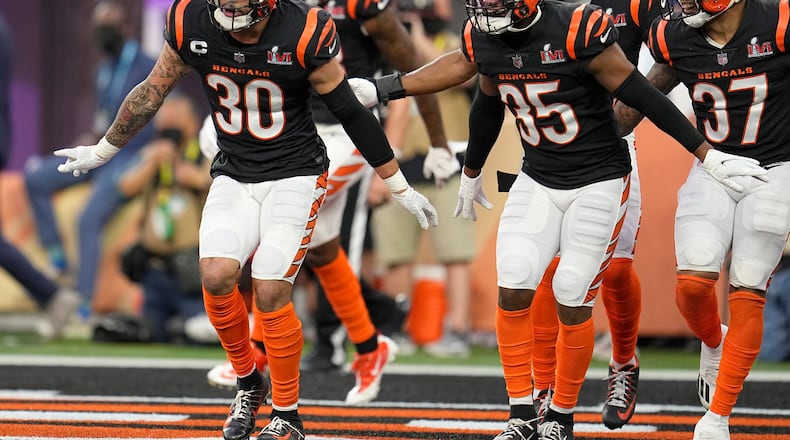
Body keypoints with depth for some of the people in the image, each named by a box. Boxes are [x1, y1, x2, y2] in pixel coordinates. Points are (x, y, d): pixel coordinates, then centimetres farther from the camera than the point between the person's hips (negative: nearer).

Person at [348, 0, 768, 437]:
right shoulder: (483, 39, -4)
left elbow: (642, 96, -17)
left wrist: (707, 155, -13)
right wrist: (471, 172, 30)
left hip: (598, 182, -5)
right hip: (538, 180, 5)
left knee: (572, 301, -5)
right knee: (513, 290, -8)